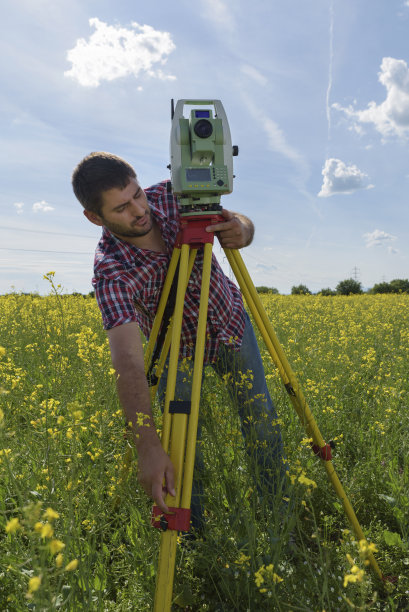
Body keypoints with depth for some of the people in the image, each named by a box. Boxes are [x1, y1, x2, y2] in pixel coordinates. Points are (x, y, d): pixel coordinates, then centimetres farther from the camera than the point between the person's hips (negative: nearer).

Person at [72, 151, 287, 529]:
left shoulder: (172, 196, -22)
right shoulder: (110, 273, -33)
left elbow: (244, 224, -10)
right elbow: (128, 363, -44)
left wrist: (241, 230, -37)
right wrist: (148, 447, -57)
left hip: (231, 324, 3)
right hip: (178, 348, -2)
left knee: (261, 418, -2)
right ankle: (194, 526, 19)